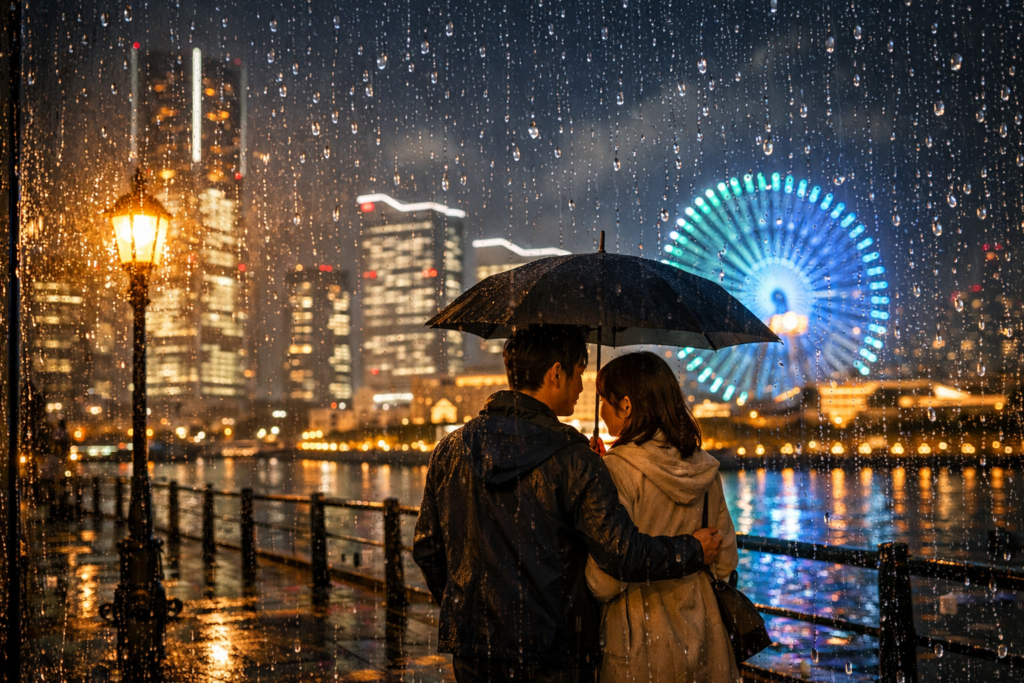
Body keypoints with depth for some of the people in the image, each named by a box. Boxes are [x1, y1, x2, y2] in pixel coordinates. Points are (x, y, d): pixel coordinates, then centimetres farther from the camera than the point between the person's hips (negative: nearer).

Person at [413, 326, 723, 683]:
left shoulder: (450, 449, 0)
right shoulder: (571, 459, -15)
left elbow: (427, 549, 7)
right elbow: (622, 553, -17)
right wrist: (693, 551, 0)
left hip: (473, 649, 4)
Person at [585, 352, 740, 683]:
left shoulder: (617, 470, -18)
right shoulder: (703, 467, 1)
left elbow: (605, 583, -20)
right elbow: (725, 561, 9)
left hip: (641, 641, -5)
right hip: (701, 636, 6)